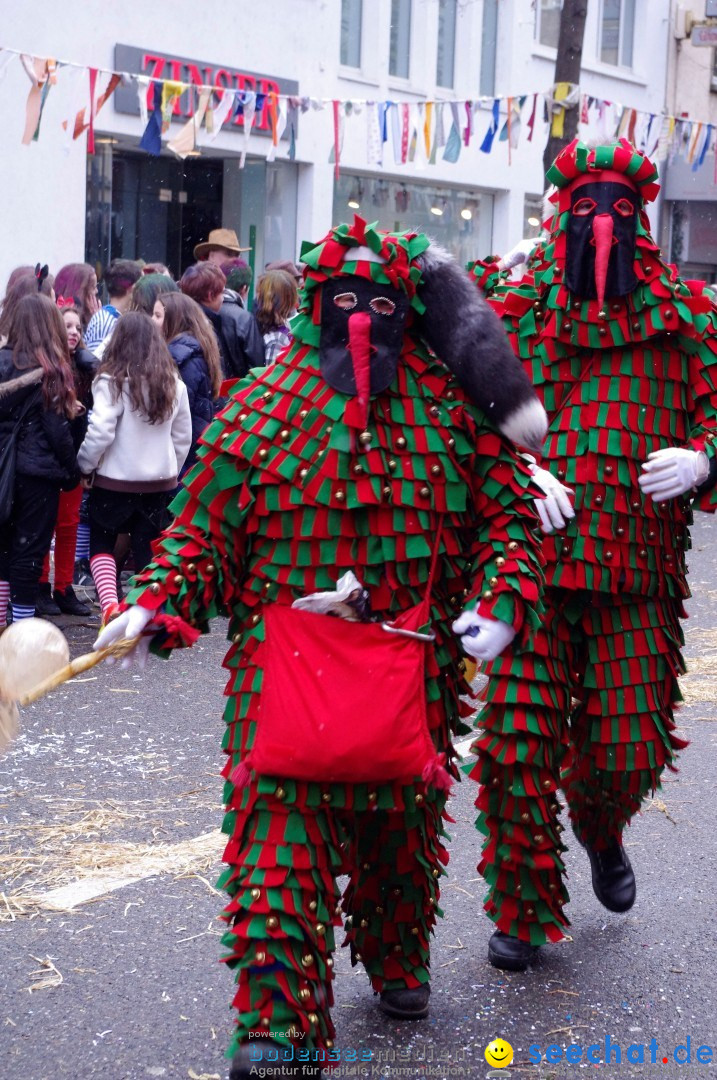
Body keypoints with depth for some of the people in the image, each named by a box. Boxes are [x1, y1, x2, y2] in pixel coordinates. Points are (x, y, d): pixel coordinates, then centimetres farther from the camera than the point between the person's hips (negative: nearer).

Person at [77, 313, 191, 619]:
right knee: (148, 551, 12)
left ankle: (109, 604, -8)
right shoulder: (174, 384, 1)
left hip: (115, 479, -4)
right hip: (159, 482, 4)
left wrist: (86, 466, -2)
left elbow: (100, 432, -17)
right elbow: (183, 436, 8)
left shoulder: (111, 382, -14)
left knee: (101, 543, 12)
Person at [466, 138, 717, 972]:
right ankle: (524, 908, 18)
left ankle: (600, 833, 42)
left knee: (630, 755, 3)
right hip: (531, 564, -1)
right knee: (516, 747, -5)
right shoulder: (515, 306, 6)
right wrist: (515, 471, -11)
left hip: (641, 574, 1)